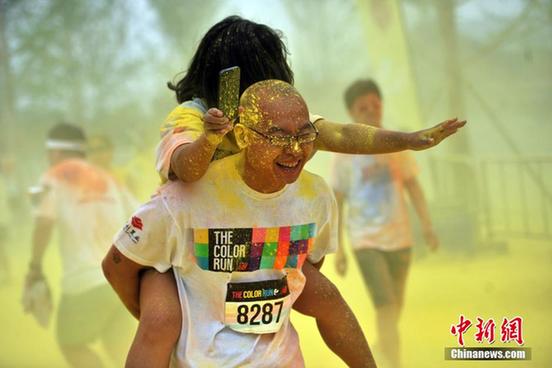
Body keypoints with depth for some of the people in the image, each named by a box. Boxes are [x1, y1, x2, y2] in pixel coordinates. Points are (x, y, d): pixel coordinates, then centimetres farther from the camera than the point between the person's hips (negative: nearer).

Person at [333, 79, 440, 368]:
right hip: (366, 242, -3)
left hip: (400, 239, 3)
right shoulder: (345, 154, -4)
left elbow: (413, 187, 5)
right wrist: (338, 250, -1)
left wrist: (427, 226, -5)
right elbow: (337, 203, 0)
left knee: (395, 306, 14)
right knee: (386, 307, -15)